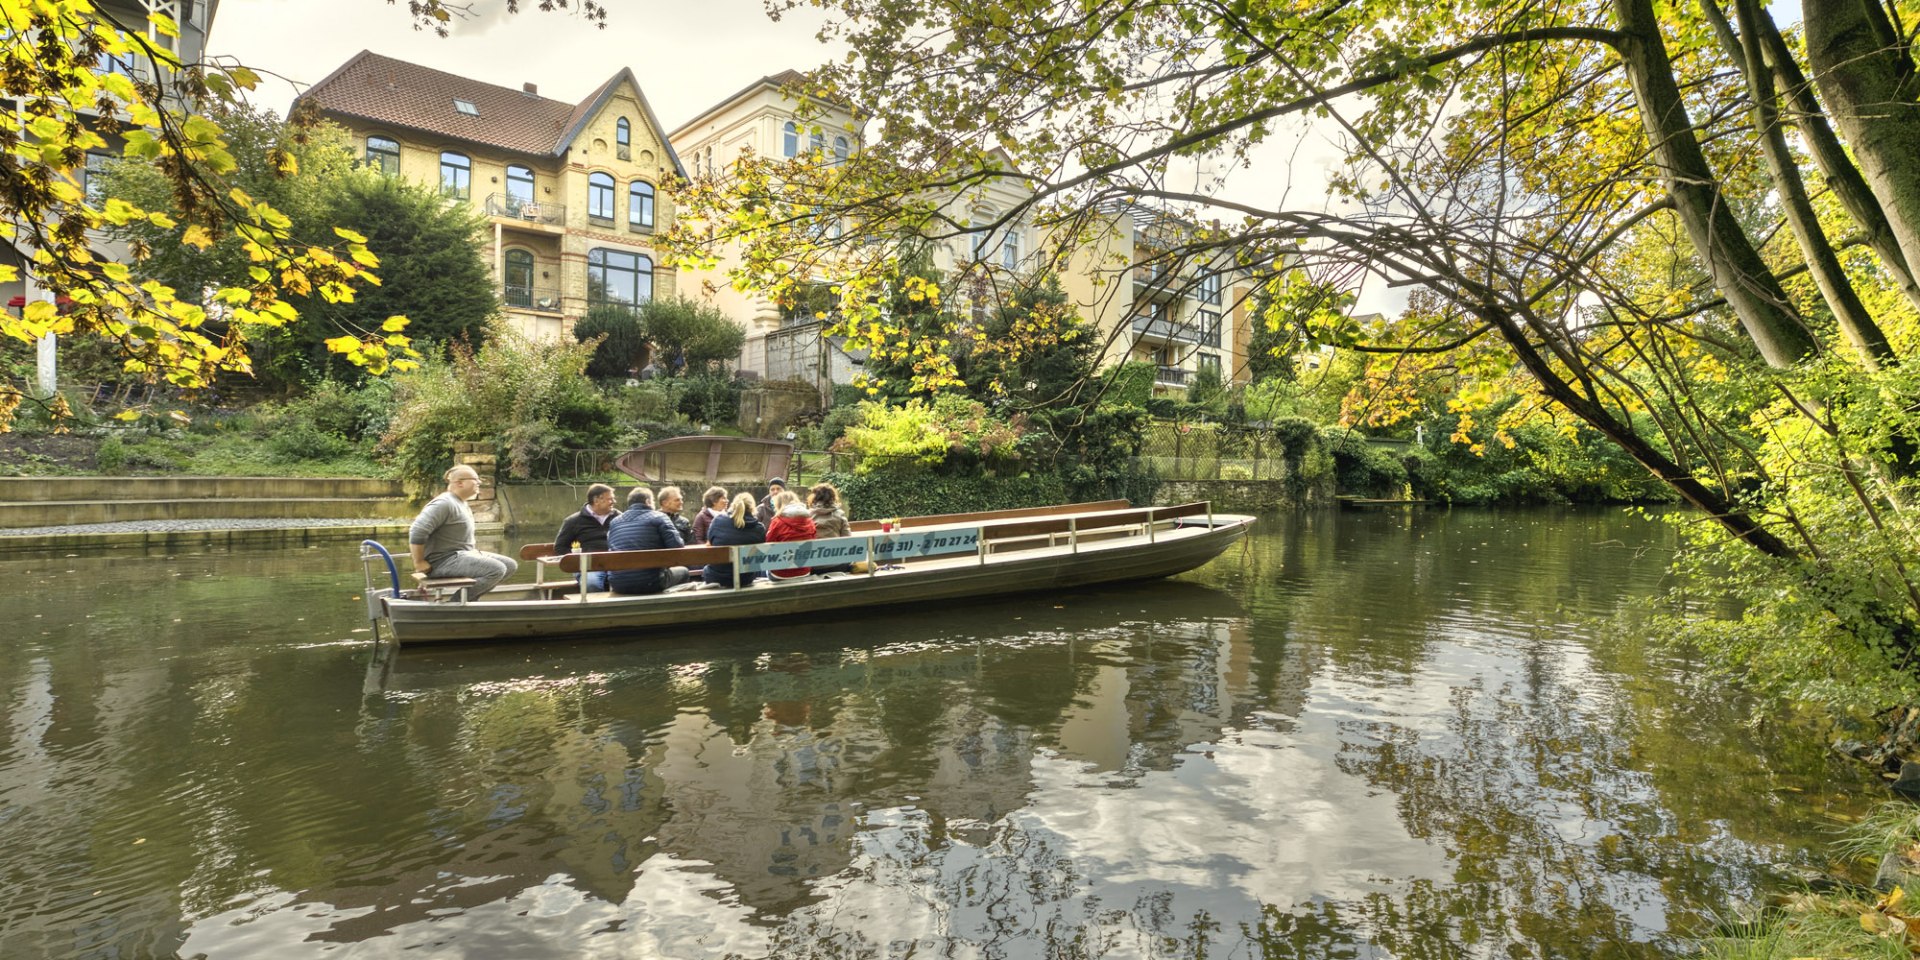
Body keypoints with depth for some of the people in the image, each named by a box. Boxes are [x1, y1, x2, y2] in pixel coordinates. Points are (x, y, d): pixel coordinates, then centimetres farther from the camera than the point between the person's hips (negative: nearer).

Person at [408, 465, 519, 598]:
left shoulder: (462, 504, 16)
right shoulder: (444, 503, -16)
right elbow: (417, 532, -25)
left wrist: (474, 550, 16)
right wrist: (419, 563, -20)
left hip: (464, 554, 10)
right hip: (444, 561, -10)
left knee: (510, 565, 4)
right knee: (496, 569, -26)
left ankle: (469, 598, 5)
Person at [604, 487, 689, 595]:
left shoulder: (614, 521, 12)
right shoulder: (658, 517, -1)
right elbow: (677, 547, -9)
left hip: (618, 586, 5)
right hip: (649, 583, -4)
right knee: (683, 571, 25)